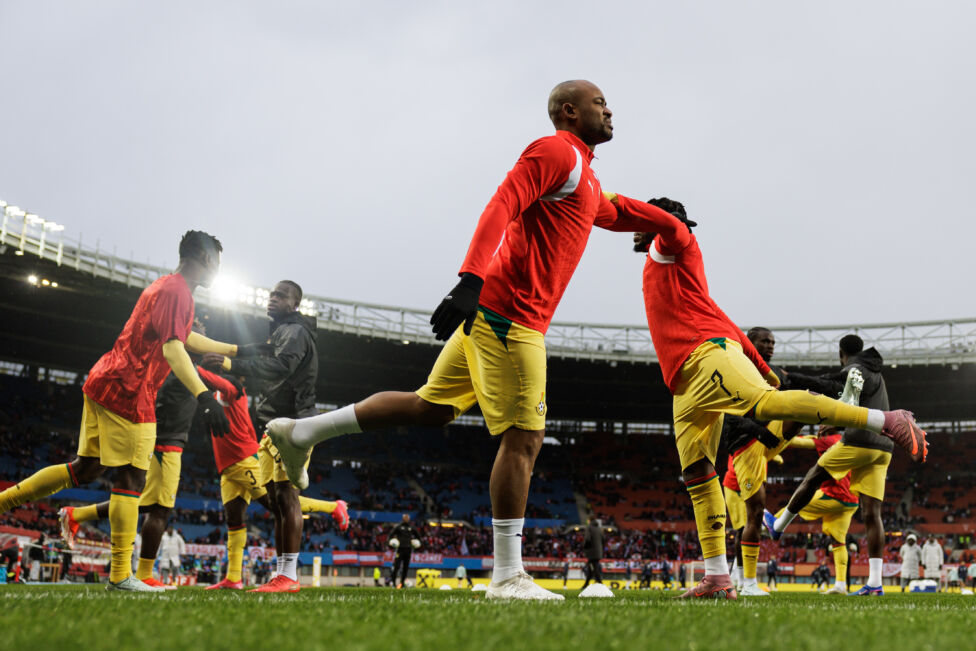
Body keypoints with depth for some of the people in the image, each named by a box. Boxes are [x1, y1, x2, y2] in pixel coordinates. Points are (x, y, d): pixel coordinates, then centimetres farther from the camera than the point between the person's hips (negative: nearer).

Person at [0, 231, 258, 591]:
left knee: (85, 468, 17)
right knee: (131, 478, -6)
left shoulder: (165, 286, 20)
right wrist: (203, 396, -35)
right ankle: (121, 576, -4)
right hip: (128, 390, -10)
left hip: (103, 384, 10)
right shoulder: (177, 290, -12)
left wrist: (237, 350, 37)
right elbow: (172, 347, -25)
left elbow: (187, 337, 33)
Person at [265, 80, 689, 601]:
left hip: (488, 309, 10)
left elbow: (612, 213, 46)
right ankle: (507, 577, 0)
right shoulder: (556, 152, -6)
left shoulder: (586, 180, 25)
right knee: (524, 437, -7)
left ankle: (301, 433, 18)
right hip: (510, 312, -10)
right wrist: (470, 280, -30)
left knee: (432, 408, 14)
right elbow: (502, 207, -20)